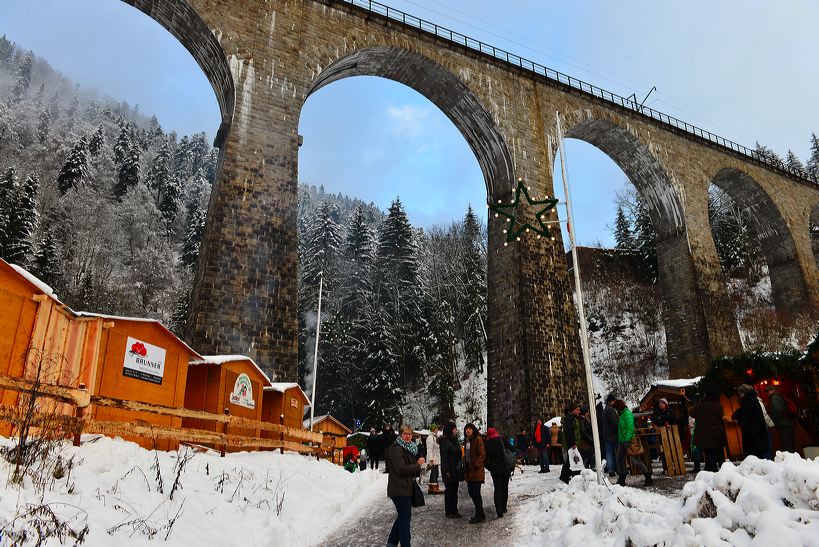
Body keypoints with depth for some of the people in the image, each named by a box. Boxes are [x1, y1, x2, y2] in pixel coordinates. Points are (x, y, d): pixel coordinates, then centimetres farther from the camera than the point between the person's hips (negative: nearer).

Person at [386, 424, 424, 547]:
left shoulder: (409, 448, 15)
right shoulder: (396, 449, -16)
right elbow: (401, 469, -24)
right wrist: (418, 465, -15)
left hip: (406, 488, 10)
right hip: (400, 490, -10)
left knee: (403, 516, 16)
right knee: (405, 517, -1)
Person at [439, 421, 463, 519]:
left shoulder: (454, 440, 14)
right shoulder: (445, 441, -14)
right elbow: (444, 457, -18)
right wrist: (447, 471, -21)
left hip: (456, 470, 9)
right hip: (449, 472, -9)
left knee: (454, 491, 13)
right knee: (449, 491, 0)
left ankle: (454, 511, 21)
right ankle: (449, 512, 9)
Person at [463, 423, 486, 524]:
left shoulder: (478, 439, -8)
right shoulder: (466, 440, 16)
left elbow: (482, 455, -13)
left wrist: (476, 464, -18)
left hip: (476, 470, -8)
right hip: (469, 471, 8)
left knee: (476, 493, -7)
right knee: (471, 493, 10)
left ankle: (479, 516, 3)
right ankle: (481, 515, 22)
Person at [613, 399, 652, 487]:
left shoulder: (627, 414, -13)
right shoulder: (622, 414, 17)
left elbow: (630, 428, -21)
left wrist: (627, 440, -26)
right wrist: (620, 440, 17)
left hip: (628, 440, -10)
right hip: (622, 441, 10)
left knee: (635, 459, -10)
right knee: (619, 459, 11)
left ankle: (648, 478, -3)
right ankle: (621, 480, 19)